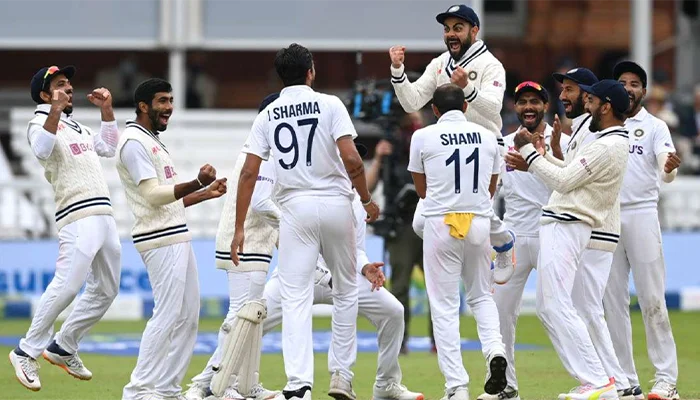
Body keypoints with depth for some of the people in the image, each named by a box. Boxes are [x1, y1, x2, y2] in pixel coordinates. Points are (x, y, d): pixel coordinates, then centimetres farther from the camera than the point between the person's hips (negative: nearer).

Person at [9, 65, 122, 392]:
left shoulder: (76, 127, 24)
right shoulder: (41, 123, -1)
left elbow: (108, 148, 32)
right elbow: (42, 150, -23)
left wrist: (106, 109, 22)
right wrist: (55, 111, -35)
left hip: (104, 215, 9)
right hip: (78, 216, -9)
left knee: (106, 291, 10)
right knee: (66, 287, -20)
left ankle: (63, 348, 20)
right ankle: (27, 353, -15)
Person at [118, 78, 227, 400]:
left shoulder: (154, 142, 22)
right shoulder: (134, 142, -10)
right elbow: (153, 195, -19)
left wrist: (207, 193, 16)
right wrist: (198, 182, -27)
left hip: (178, 237, 10)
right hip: (160, 240, -10)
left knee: (188, 316, 9)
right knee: (168, 314, -12)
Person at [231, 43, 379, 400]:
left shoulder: (267, 116, 6)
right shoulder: (329, 105, -1)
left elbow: (248, 173, 1)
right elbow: (351, 159, -13)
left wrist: (239, 229, 3)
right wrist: (366, 199, 3)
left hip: (295, 209, 1)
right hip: (335, 204, -1)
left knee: (295, 298, -3)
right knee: (346, 290, 16)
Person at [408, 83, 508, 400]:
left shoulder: (423, 137, -1)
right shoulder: (487, 137, 7)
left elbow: (422, 190, 9)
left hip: (441, 223, -3)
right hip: (479, 221, 3)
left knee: (445, 306, 1)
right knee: (481, 295, 20)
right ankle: (494, 349, -9)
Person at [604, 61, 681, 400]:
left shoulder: (654, 127, 4)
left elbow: (666, 172, -10)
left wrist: (670, 168, -35)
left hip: (642, 215, -4)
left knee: (652, 299, -8)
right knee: (613, 302, 4)